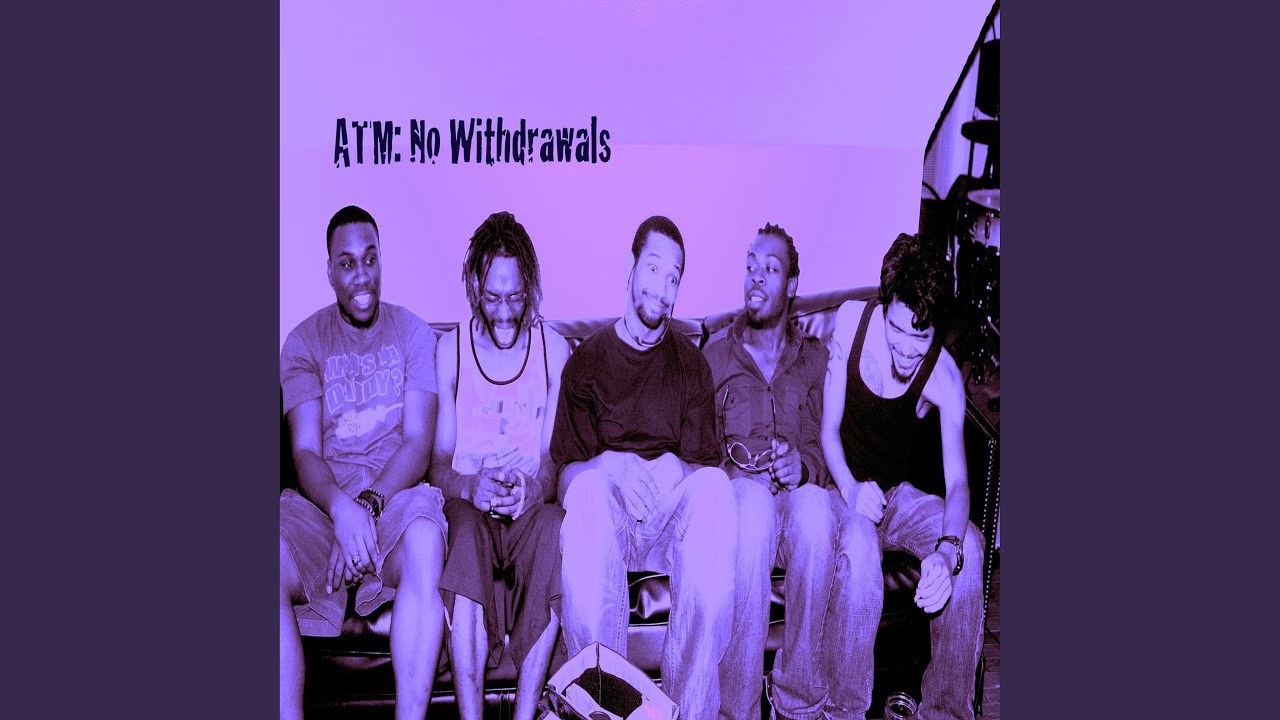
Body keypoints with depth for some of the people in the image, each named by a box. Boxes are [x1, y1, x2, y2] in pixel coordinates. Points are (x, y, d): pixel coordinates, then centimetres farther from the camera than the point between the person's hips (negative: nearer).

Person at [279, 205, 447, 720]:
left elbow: (418, 442, -1)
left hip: (397, 492, -1)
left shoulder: (413, 333, 9)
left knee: (425, 539, -37)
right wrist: (341, 506, -24)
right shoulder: (304, 342, 10)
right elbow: (305, 452, -2)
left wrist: (370, 503, -20)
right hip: (323, 499, 1)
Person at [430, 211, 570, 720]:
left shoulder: (554, 349, 8)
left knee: (554, 527, -35)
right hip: (468, 502, 0)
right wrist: (471, 487, -20)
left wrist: (533, 488, -19)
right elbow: (439, 462, 3)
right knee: (463, 530, -36)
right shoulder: (450, 349, 7)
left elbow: (557, 458, 4)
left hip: (531, 505, 0)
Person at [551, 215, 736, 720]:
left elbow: (706, 462, 7)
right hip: (608, 516, -1)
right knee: (588, 488, -36)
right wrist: (608, 466, -20)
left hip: (674, 516, 1)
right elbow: (566, 471, 2)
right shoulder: (587, 360, 12)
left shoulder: (692, 363, 16)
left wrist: (678, 469, -16)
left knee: (714, 486, -34)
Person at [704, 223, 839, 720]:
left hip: (797, 491, 1)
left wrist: (801, 465, -15)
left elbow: (823, 446, 8)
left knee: (814, 506, -37)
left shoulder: (815, 359, 17)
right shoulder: (715, 354, 14)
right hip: (736, 492, -1)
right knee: (753, 496, -38)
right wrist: (728, 460, -13)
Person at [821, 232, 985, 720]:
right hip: (845, 488, -1)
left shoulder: (943, 376, -16)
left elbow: (957, 480, -25)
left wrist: (947, 548, -45)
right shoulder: (851, 320, -13)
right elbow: (829, 428, -8)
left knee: (969, 544, -27)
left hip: (898, 493, 1)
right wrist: (851, 490, -27)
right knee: (860, 543, -35)